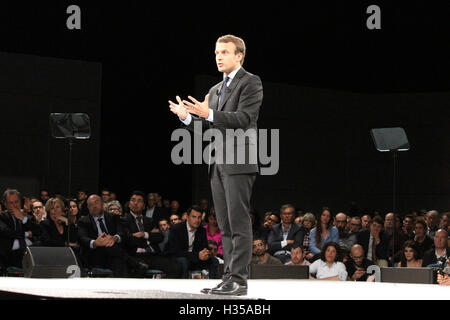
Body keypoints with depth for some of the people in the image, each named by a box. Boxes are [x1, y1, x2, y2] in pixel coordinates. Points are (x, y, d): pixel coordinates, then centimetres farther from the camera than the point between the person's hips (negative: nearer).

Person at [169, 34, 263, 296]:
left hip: (239, 163, -8)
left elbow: (243, 118, -15)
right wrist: (187, 117, 2)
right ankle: (229, 277, 12)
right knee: (225, 225, 8)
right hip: (218, 164, 8)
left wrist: (208, 114, -24)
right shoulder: (215, 90, 22)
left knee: (239, 223, -9)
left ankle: (239, 280, -9)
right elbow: (209, 128, 18)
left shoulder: (251, 82, -2)